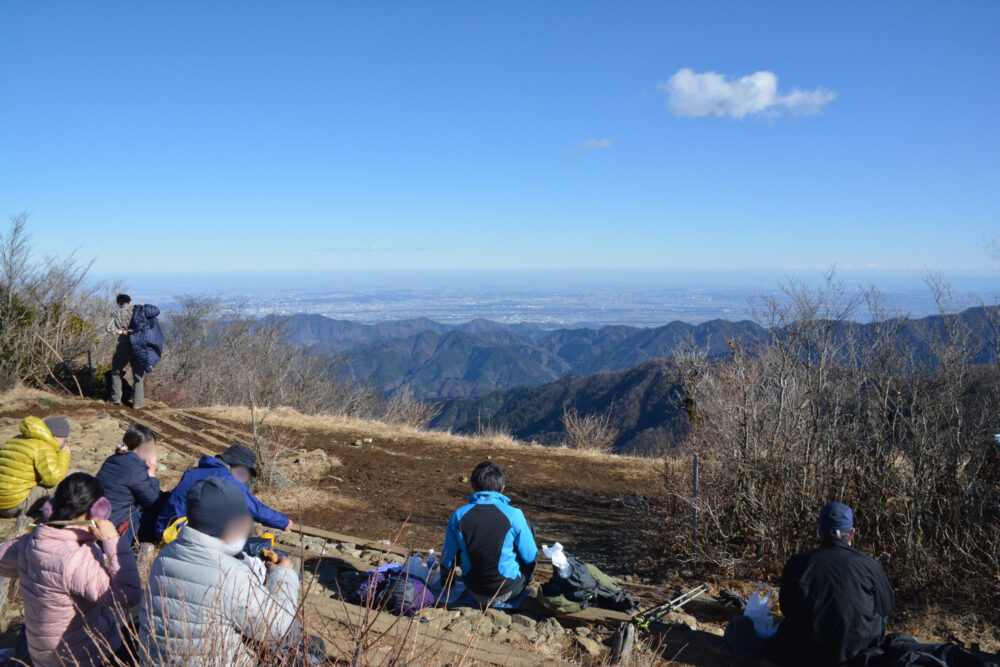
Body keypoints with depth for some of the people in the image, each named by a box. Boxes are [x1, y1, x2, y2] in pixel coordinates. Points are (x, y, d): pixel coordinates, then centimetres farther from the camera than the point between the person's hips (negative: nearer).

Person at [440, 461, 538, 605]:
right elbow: (530, 557, -6)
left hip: (474, 593, 3)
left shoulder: (459, 516, -12)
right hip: (507, 592, -3)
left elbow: (447, 562, -2)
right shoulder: (514, 515, -18)